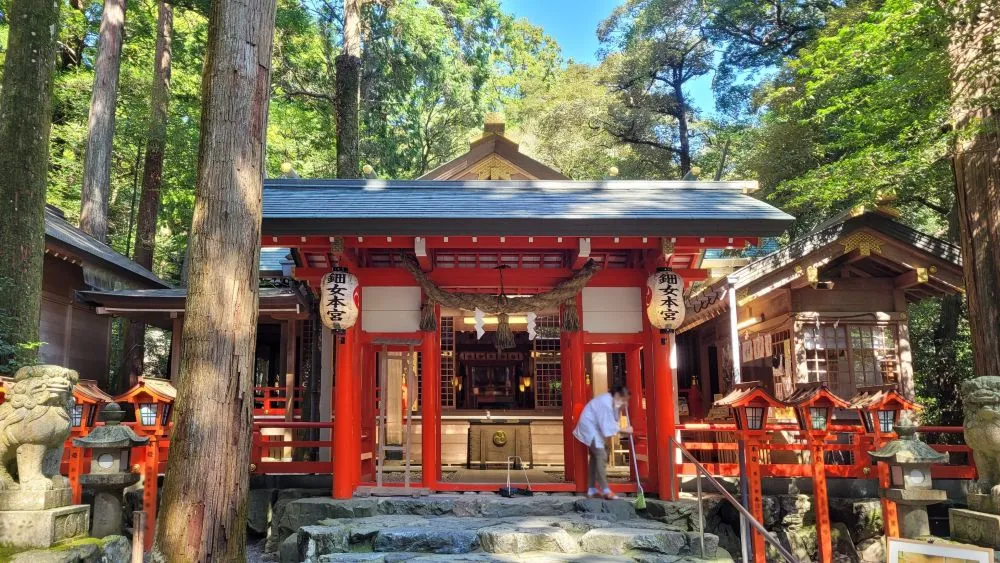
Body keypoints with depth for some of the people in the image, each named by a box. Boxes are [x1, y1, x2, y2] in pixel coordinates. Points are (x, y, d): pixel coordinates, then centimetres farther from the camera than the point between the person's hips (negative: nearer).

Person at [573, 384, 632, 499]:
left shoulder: (610, 401, 6)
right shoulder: (606, 402, -24)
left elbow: (613, 420, 8)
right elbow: (608, 426, -25)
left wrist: (620, 409, -5)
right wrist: (625, 430, -18)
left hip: (593, 428, 11)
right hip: (590, 428, -11)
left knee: (595, 457, 11)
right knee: (601, 456, -14)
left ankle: (591, 490, 15)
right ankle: (605, 490, -14)